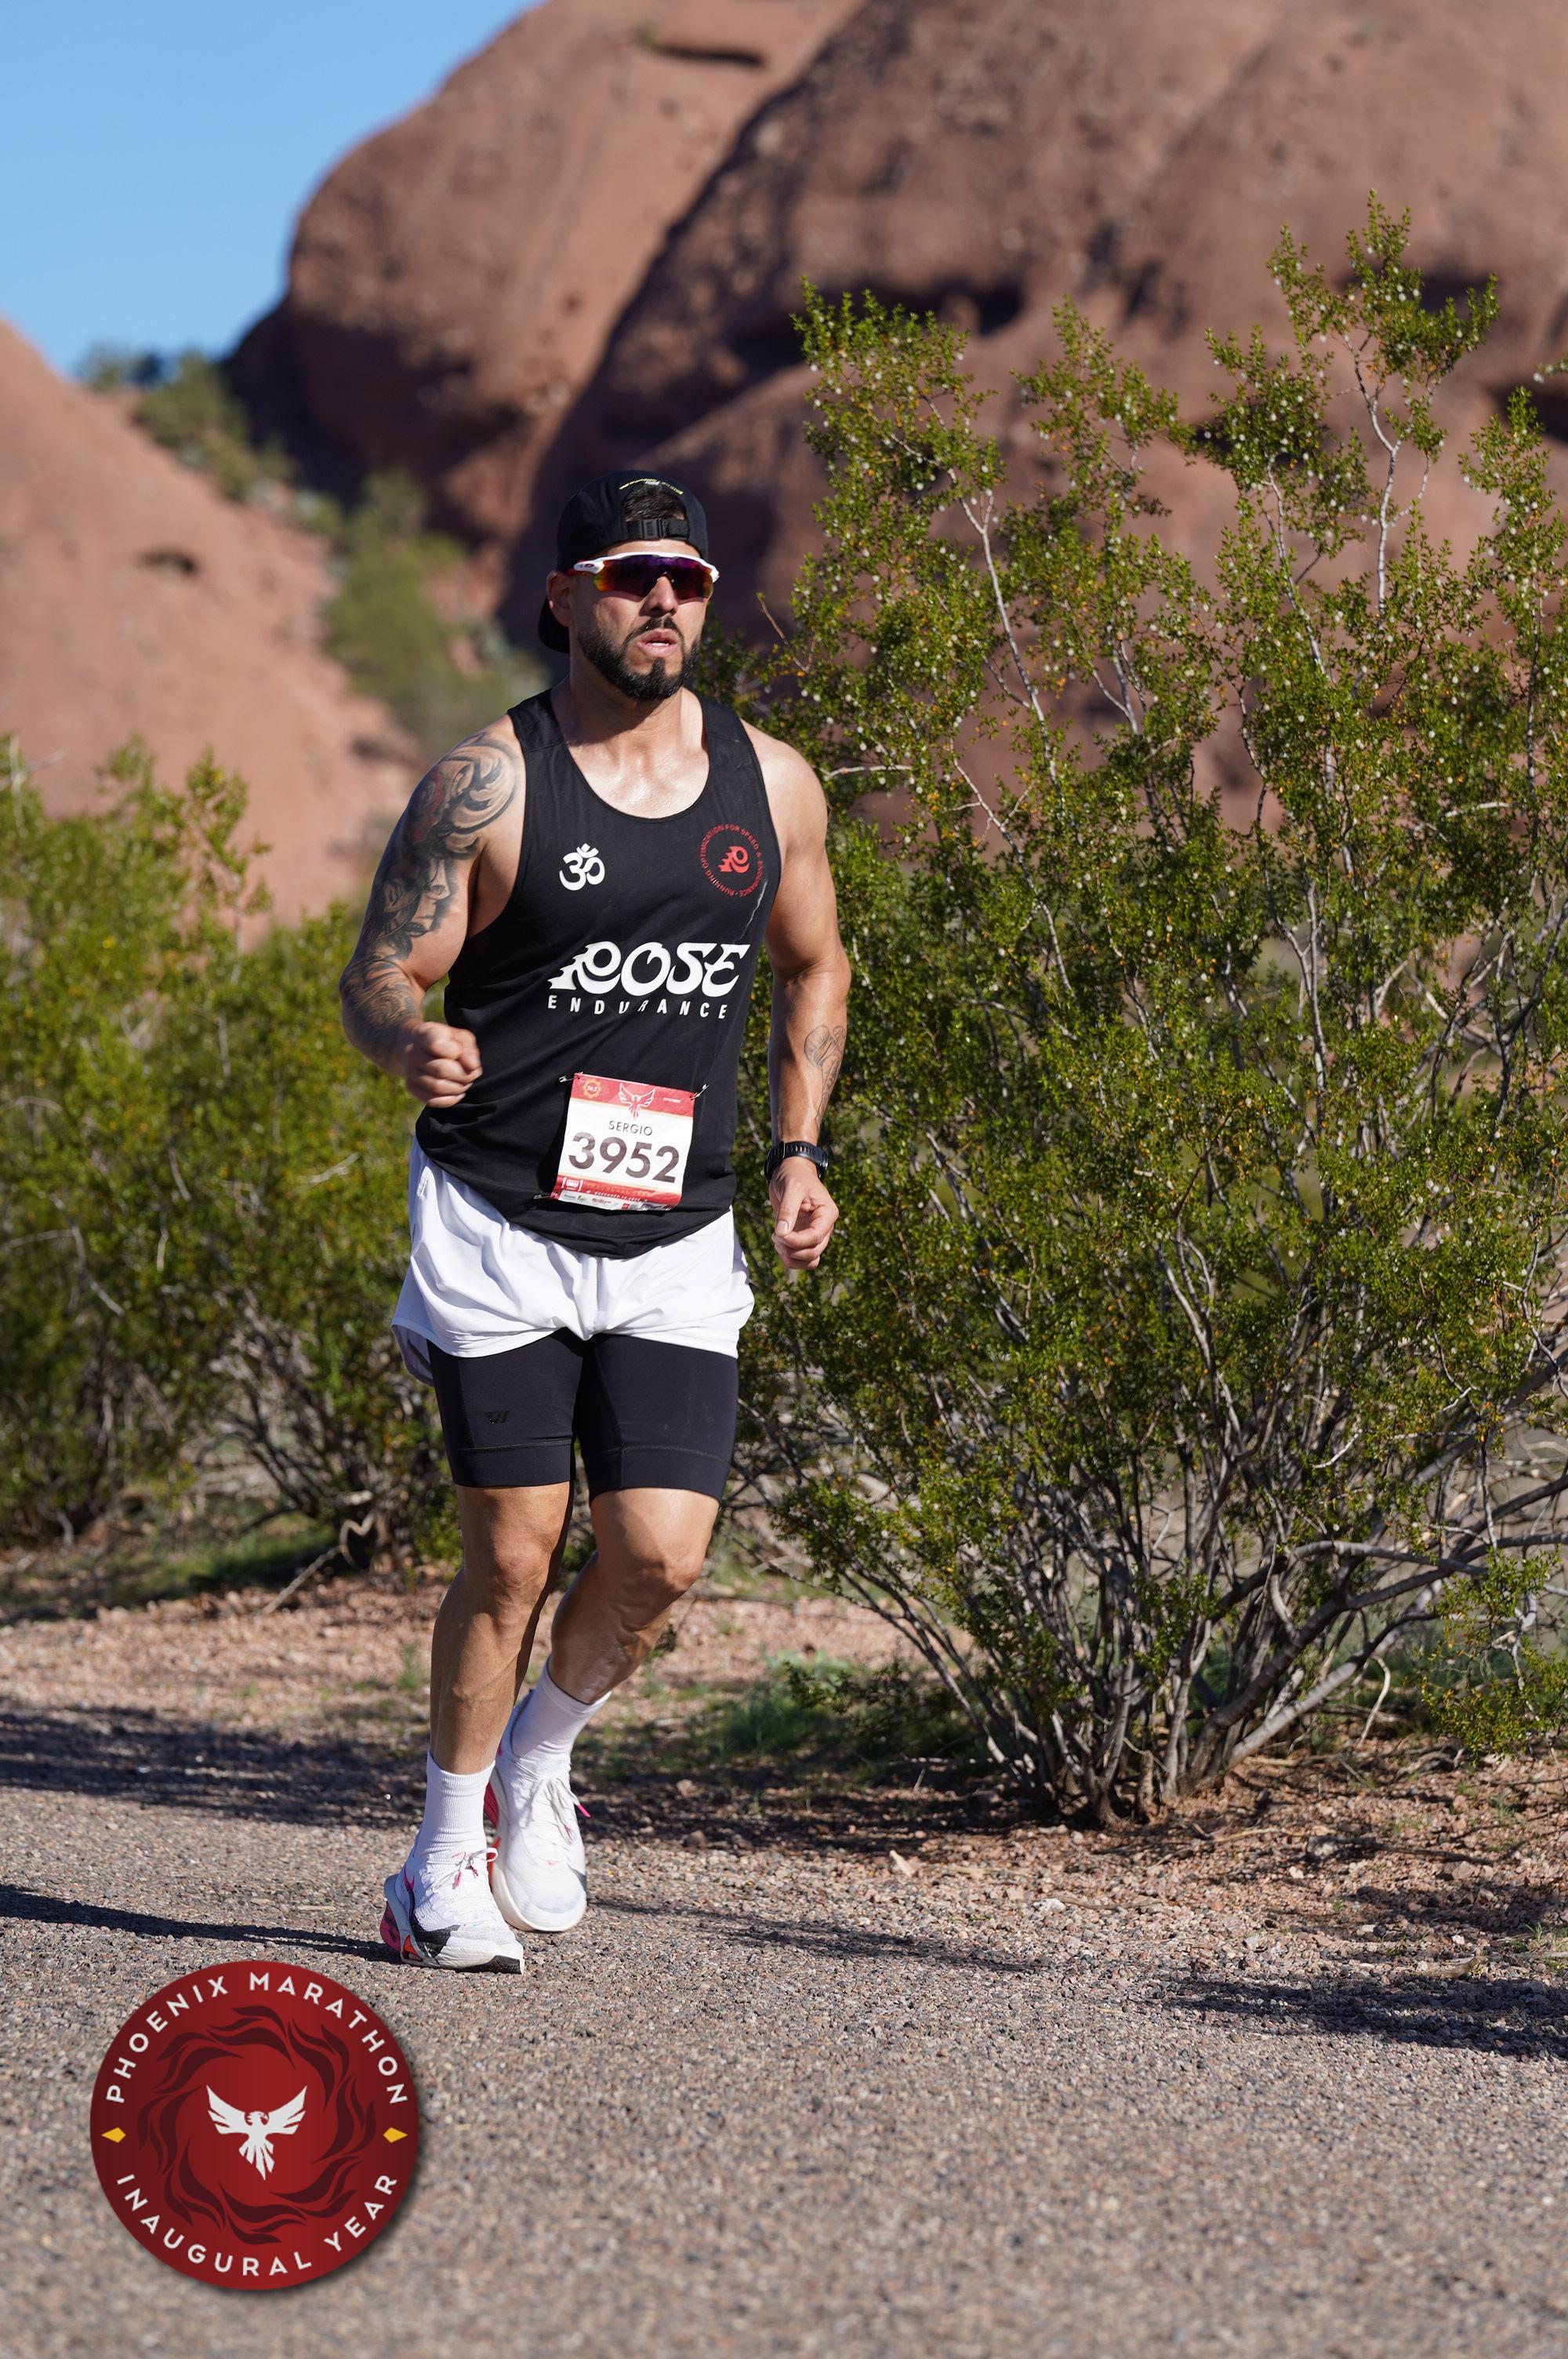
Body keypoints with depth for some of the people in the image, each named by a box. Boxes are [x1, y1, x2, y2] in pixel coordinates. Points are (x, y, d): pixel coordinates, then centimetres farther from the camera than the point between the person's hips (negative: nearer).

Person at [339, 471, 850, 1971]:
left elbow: (814, 967, 21)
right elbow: (377, 978, -7)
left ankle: (541, 1753, 24)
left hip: (674, 1243, 3)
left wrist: (798, 1152, 11)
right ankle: (446, 1862, 17)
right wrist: (417, 1043, -31)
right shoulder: (490, 784, -6)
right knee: (514, 1555, -3)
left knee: (660, 1560, -8)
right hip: (500, 1229, -3)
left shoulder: (771, 785, 6)